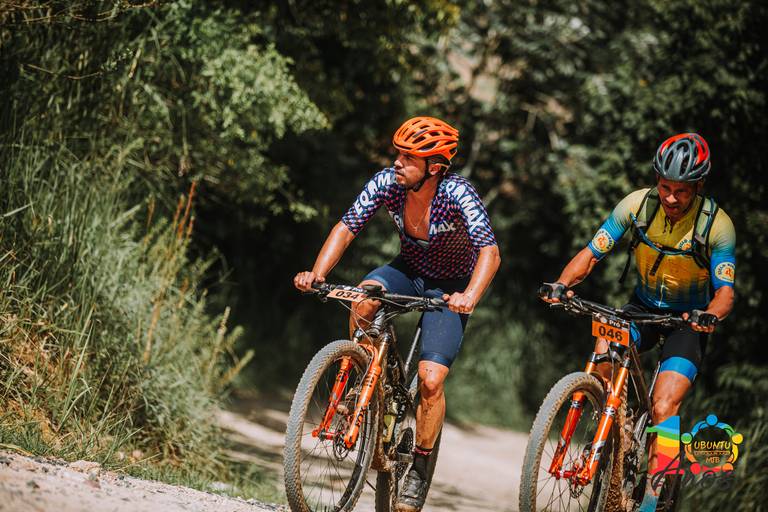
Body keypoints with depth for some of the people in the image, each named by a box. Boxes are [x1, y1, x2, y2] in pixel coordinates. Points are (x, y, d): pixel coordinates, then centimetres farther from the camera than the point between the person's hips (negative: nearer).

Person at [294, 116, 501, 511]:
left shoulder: (456, 193, -29)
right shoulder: (387, 182, -18)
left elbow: (489, 252, -37)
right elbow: (346, 227, -16)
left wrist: (470, 296, -54)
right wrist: (317, 273, -32)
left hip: (450, 288, -4)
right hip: (408, 271, 4)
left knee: (430, 381, -17)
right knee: (365, 297, -32)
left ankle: (420, 467, 4)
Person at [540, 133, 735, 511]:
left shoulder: (716, 225, -21)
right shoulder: (638, 204, -14)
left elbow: (725, 290, -22)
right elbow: (591, 253, -12)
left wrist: (711, 315, -45)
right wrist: (562, 284, -31)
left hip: (689, 320, -3)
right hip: (643, 308, 3)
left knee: (664, 407, -20)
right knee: (604, 353, -29)